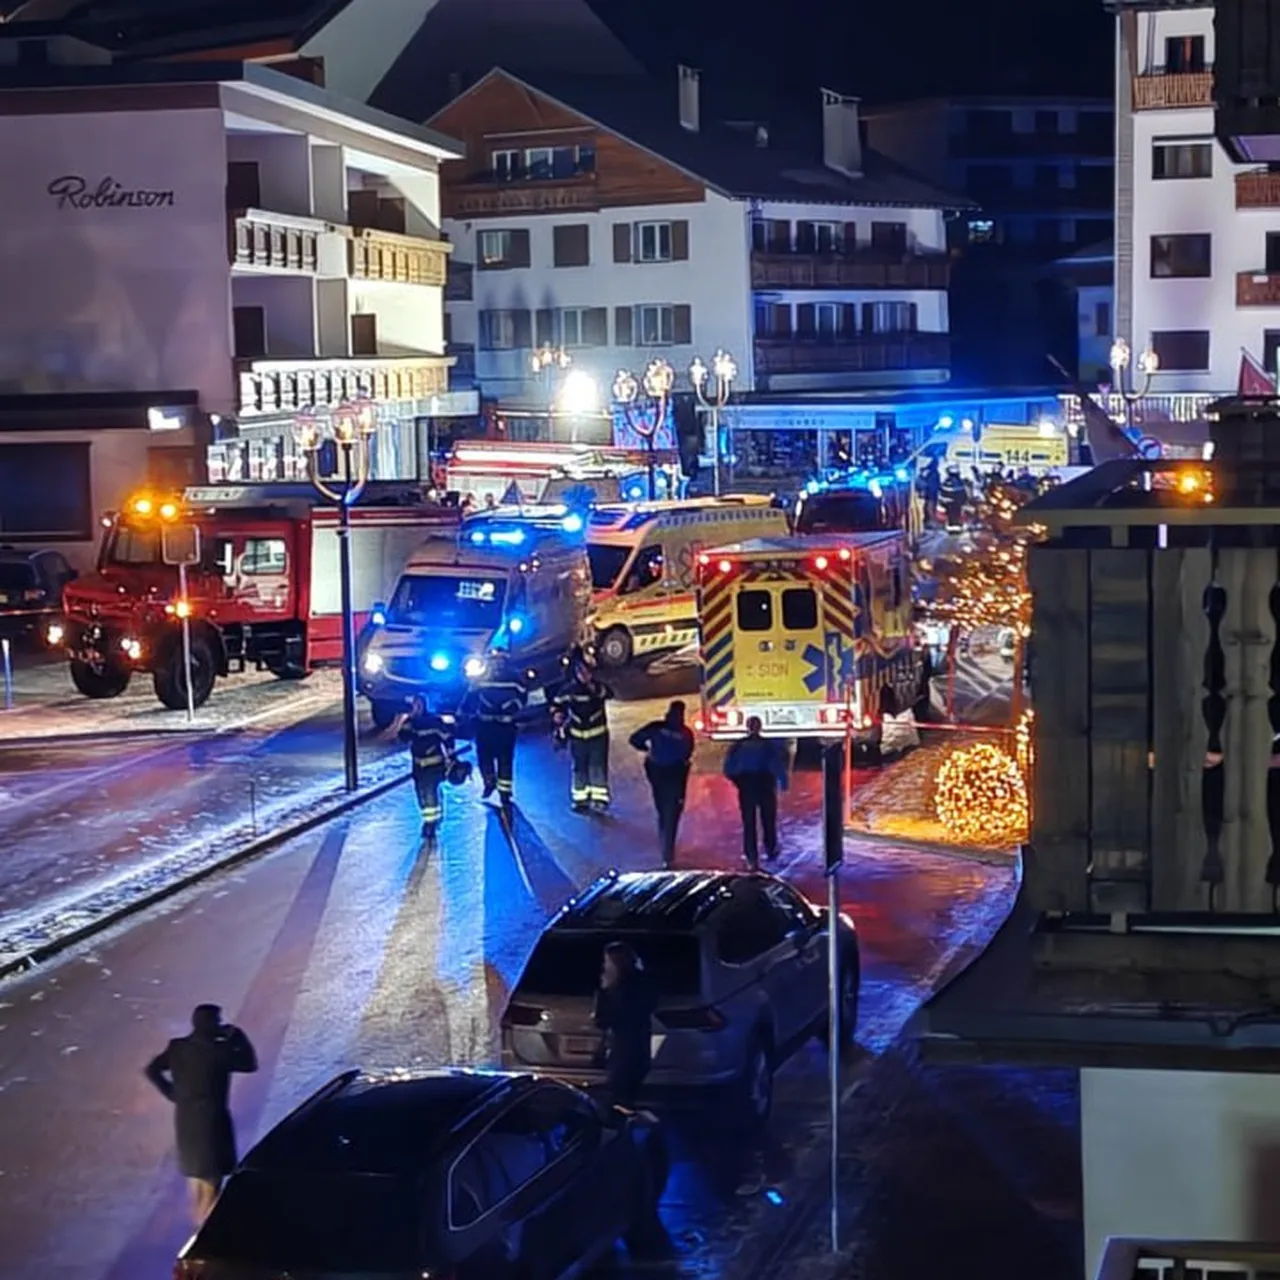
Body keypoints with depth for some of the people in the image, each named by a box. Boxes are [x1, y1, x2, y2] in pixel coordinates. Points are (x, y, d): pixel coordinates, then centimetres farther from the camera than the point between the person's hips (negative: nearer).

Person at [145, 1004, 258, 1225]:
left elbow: (152, 1070, 4)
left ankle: (199, 1218, 32)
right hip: (211, 1118, -6)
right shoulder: (219, 1051, -21)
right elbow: (250, 1063, -9)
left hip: (185, 1117, 6)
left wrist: (172, 1093, 9)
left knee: (195, 1168, 21)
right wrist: (237, 1036, -4)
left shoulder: (177, 1047, -3)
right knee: (212, 1173, 5)